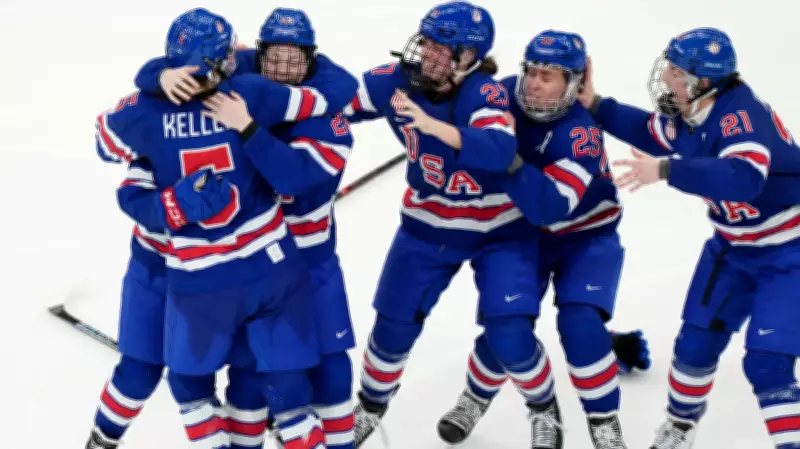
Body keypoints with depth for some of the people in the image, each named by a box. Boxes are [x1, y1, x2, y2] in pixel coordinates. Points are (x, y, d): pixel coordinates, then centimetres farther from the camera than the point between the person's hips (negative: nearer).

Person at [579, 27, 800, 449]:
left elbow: (743, 179, -49)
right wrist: (595, 105, 6)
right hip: (734, 247, 8)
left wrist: (665, 171, -52)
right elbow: (651, 134, 16)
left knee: (766, 363, -15)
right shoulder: (687, 115, -6)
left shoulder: (740, 114, -31)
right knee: (696, 342, 12)